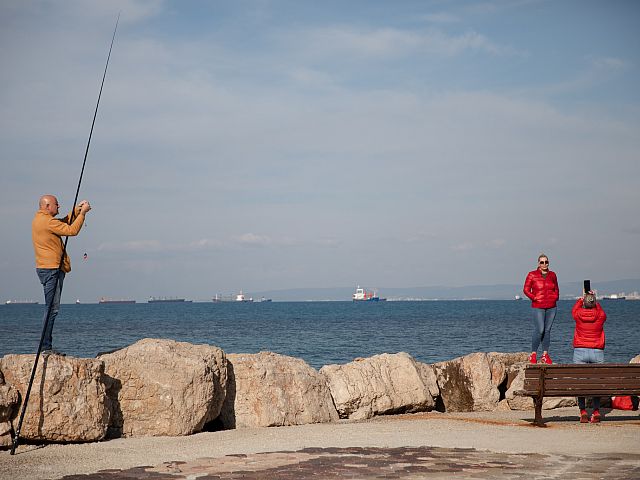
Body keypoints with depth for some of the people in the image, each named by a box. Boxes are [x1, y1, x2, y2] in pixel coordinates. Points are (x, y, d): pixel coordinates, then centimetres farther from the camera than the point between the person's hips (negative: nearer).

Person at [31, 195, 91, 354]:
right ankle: (45, 347, -11)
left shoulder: (39, 219, 16)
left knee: (52, 308, 12)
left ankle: (46, 347, 12)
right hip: (51, 269, -11)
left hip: (47, 268, 11)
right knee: (52, 308, -10)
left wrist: (77, 210, 13)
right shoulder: (48, 221, -14)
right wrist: (82, 213, -7)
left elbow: (64, 222, 23)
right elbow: (72, 230, -17)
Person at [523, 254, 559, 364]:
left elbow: (556, 289, 24)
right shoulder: (532, 275, 0)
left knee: (547, 330, 4)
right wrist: (534, 298, -7)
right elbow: (526, 289, 2)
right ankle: (533, 354, -2)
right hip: (538, 307, -4)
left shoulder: (552, 275, 11)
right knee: (539, 330, -13)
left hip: (551, 307, 4)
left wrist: (556, 296, 7)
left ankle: (545, 355, 10)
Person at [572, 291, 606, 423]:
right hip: (597, 352, 1)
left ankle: (583, 412, -4)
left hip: (580, 352, 0)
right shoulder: (600, 315, 0)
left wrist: (582, 298, 40)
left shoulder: (578, 314, 0)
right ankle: (596, 412, 0)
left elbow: (574, 309, 25)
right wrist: (594, 300, 39)